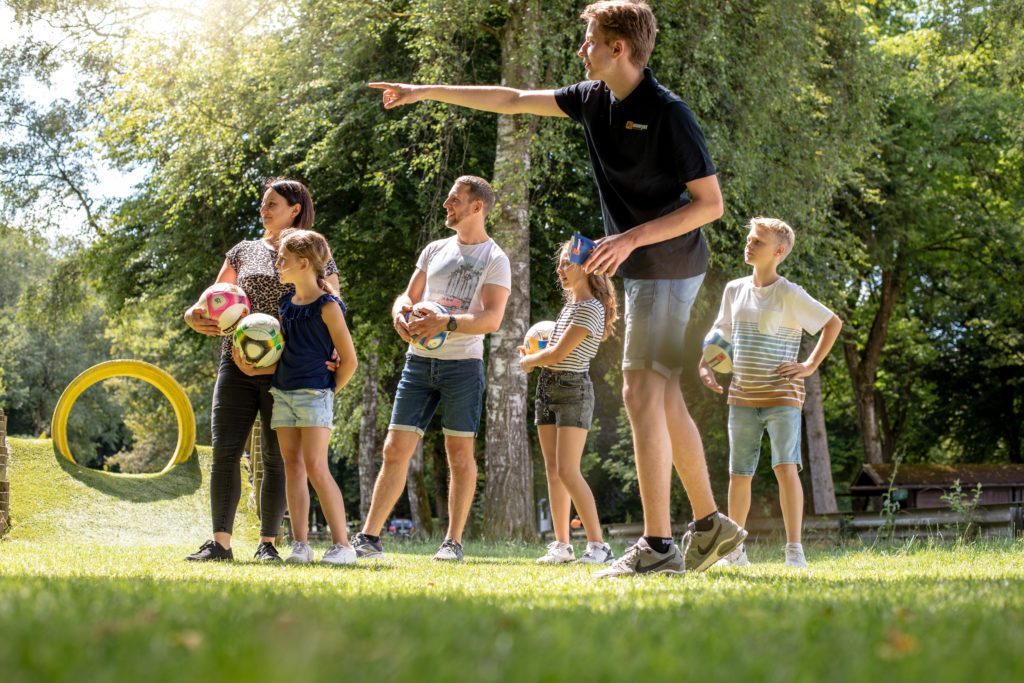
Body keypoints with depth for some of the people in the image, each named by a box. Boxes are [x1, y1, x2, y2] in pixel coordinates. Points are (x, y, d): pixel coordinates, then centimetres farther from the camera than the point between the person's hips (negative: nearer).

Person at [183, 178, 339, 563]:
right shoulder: (243, 252, 16)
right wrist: (196, 315, -5)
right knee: (225, 452, -6)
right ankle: (220, 542, -6)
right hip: (238, 363, 3)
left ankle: (267, 543, 7)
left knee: (277, 458, 0)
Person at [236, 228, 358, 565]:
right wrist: (256, 370, 4)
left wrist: (329, 392, -1)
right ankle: (300, 545, 7)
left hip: (314, 394, -7)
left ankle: (342, 544, -8)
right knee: (292, 467, 5)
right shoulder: (286, 303, 12)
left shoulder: (327, 306, -9)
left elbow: (349, 360, -6)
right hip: (283, 392, 7)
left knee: (315, 467, -12)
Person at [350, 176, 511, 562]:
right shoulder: (435, 250, 16)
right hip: (419, 360, 5)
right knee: (396, 449, 0)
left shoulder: (495, 260, -2)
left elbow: (492, 319, -12)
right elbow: (408, 295, 18)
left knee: (460, 453, 1)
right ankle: (369, 538, 0)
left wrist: (446, 323, -26)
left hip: (463, 364, -5)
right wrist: (400, 312, -6)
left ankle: (453, 542, 7)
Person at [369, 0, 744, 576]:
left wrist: (633, 238, -23)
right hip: (642, 269, 9)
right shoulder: (596, 100, 6)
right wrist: (427, 91, 16)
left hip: (668, 267, -9)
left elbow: (712, 203, -16)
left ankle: (657, 546, -11)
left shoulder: (668, 113, -18)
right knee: (663, 397, 10)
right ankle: (711, 524, 18)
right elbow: (515, 101, 15)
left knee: (641, 391, -12)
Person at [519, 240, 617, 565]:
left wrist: (528, 361, 0)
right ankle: (561, 545, 8)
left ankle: (598, 546, -18)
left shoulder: (590, 308, -13)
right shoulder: (569, 306, 16)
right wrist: (534, 357, 2)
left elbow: (559, 353, -16)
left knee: (568, 471, -16)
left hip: (573, 390, -9)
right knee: (553, 470, 5)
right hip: (548, 388, 9)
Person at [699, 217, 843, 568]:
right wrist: (705, 364, 8)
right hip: (742, 396, 6)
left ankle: (794, 549, -18)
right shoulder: (734, 290, 10)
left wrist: (811, 365, -6)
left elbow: (833, 323, -2)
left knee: (786, 467, -17)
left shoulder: (789, 294, -7)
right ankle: (734, 550, 20)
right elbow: (721, 333, 23)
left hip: (782, 396, -5)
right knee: (739, 474, 10)